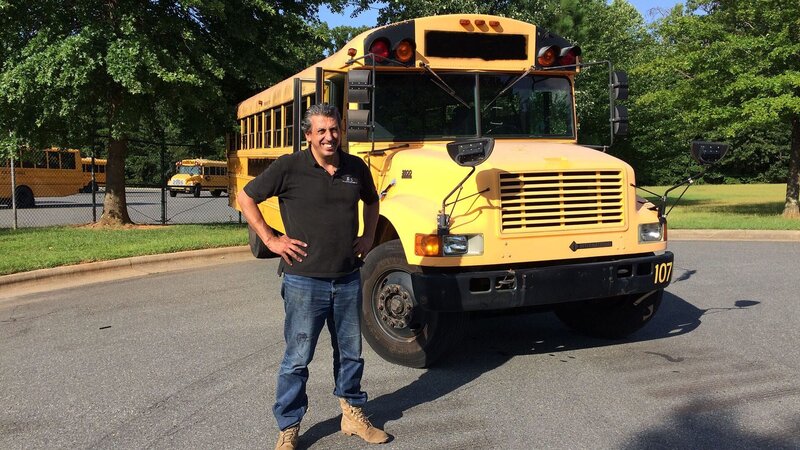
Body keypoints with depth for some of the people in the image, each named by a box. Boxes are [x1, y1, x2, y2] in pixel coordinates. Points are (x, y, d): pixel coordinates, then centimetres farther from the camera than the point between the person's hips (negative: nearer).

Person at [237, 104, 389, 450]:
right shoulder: (289, 167, -8)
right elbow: (245, 198, -1)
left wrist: (368, 237, 12)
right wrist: (270, 239, -7)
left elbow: (372, 201, 24)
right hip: (304, 281, -4)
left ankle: (353, 414, 35)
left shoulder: (356, 168, 4)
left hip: (348, 280, 4)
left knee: (351, 352, 16)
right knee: (297, 359, 5)